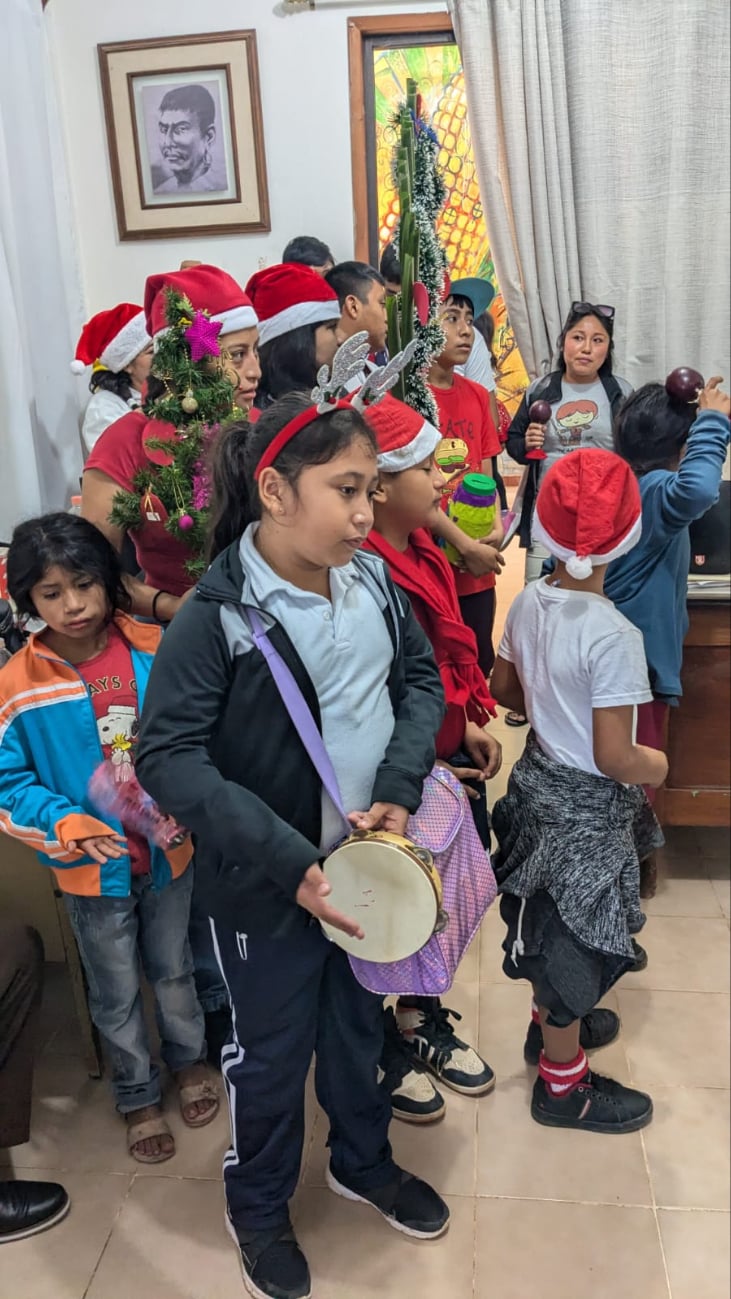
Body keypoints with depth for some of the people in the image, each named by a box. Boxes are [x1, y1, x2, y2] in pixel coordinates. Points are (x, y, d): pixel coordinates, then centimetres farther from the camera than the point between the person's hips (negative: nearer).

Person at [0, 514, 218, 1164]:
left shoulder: (155, 649, -13)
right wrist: (71, 826, -24)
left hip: (169, 853, 1)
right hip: (93, 870, -1)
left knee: (174, 970, 24)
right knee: (117, 995, 19)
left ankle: (188, 1057, 52)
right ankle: (138, 1095, 45)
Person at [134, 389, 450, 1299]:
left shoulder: (370, 579, -6)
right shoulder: (216, 617, -21)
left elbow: (421, 679, 5)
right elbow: (168, 758, -21)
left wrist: (399, 790, -10)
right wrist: (290, 862, -25)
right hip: (266, 882, -5)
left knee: (360, 1020, 25)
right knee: (272, 1047, 16)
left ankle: (362, 1161, 54)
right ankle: (257, 1208, 45)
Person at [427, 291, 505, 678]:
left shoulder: (477, 395, 10)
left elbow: (485, 474, 14)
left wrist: (496, 528, -5)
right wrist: (466, 546, -13)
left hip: (478, 570, 6)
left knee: (480, 665, 15)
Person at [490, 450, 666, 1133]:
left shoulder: (528, 601, -6)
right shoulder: (613, 634, -28)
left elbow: (503, 688, 8)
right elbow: (613, 758, -26)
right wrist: (657, 764, -6)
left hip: (537, 777, 8)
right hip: (585, 806, -7)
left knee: (549, 920, 27)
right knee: (575, 935, 12)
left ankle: (551, 1021, 52)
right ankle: (562, 1083, 33)